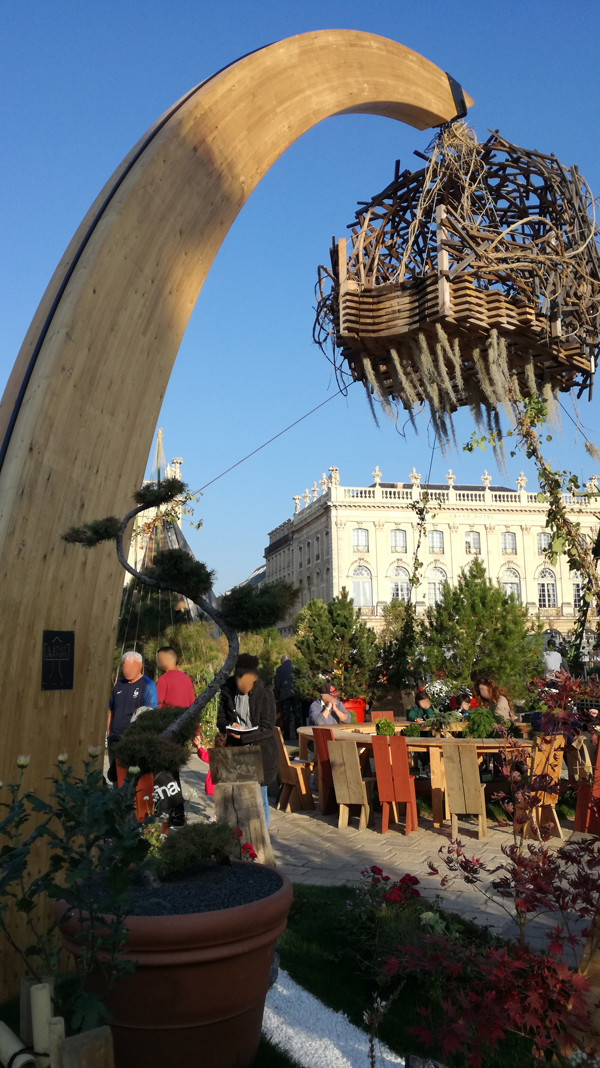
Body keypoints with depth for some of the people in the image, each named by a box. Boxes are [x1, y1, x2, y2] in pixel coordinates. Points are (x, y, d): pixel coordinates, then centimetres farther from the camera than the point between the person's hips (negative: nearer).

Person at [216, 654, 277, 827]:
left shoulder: (264, 693, -13)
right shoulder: (227, 690, -5)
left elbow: (267, 728, -12)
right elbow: (220, 718, 4)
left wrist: (243, 736, -23)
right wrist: (229, 727, -18)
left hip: (260, 753, -2)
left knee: (259, 798, 4)